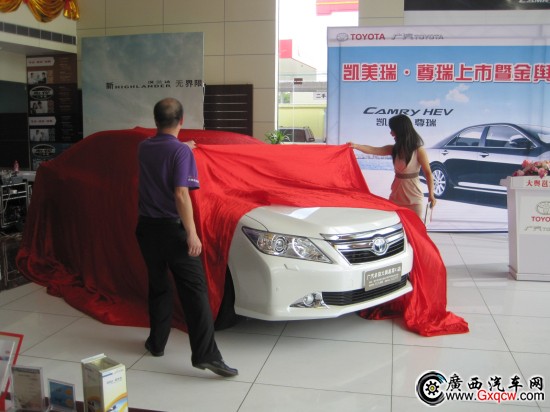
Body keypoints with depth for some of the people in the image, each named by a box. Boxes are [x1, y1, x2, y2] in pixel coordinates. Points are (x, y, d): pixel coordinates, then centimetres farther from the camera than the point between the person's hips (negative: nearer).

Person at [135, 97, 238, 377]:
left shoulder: (143, 149, 6)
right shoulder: (181, 151, -14)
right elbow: (181, 196, -21)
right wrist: (192, 233, -18)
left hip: (147, 228, 6)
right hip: (173, 229, -6)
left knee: (158, 286, 20)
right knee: (194, 291, -6)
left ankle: (157, 342, 29)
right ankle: (206, 354, -10)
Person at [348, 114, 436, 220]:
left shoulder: (418, 151, -11)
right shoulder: (394, 149, 4)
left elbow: (428, 173, -9)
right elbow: (373, 150, -3)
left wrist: (431, 194, -11)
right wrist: (356, 146, -16)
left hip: (413, 195, -5)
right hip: (397, 193, 5)